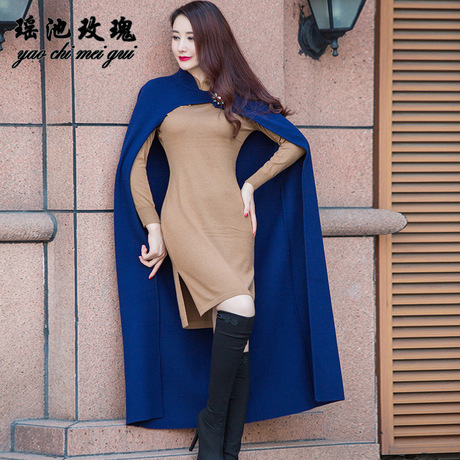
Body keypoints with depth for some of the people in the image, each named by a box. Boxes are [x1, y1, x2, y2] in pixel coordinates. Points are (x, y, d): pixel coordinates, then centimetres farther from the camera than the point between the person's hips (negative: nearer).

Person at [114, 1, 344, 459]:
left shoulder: (239, 99, 11)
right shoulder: (159, 94, 9)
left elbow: (294, 145, 16)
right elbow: (136, 165, 8)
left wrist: (251, 185, 6)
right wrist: (153, 229, 1)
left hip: (231, 220, 2)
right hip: (183, 221, -2)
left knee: (237, 338, -4)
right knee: (239, 311, -23)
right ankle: (212, 423, -8)